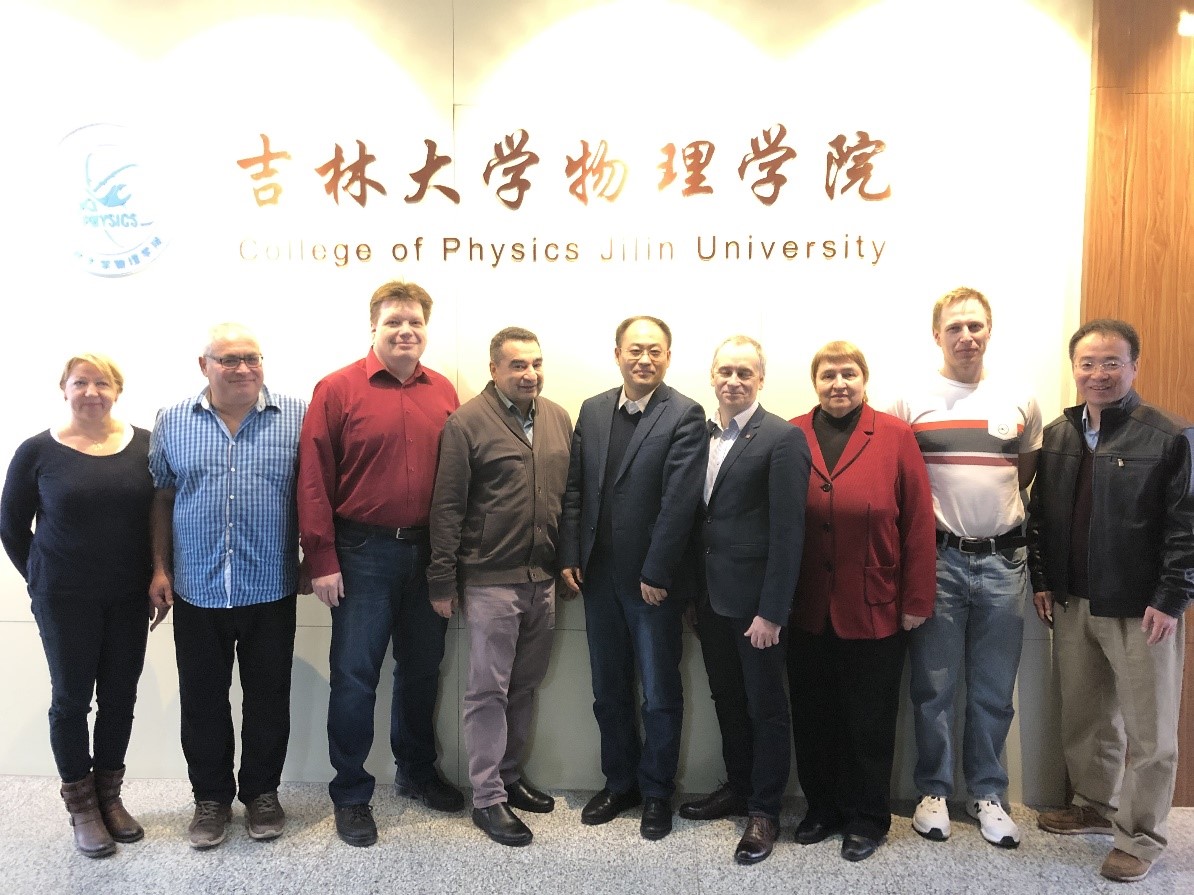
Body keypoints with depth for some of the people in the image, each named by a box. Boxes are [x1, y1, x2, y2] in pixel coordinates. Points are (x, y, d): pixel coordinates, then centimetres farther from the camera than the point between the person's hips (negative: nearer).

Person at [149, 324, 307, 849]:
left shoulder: (297, 418, -2)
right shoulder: (172, 422, 3)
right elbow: (161, 497, 8)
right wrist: (159, 568, 4)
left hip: (271, 590, -1)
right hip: (196, 590, 1)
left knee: (268, 698, 11)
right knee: (202, 701, 12)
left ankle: (262, 792, 30)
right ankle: (211, 797, 31)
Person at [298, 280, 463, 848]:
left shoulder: (444, 393, 4)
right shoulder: (338, 389, -6)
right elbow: (314, 479, -7)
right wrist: (321, 559, -9)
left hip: (428, 551, 4)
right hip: (363, 552, -3)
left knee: (421, 669, 17)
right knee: (355, 674, 5)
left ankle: (417, 773, 37)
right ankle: (351, 794, 23)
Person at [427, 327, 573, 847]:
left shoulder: (559, 419, 8)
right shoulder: (467, 423, -8)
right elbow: (447, 507, -8)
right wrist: (443, 581, -8)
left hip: (543, 578, 6)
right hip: (491, 580, -5)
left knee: (525, 686, 16)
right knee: (488, 691, 4)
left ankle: (509, 774, 33)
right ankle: (487, 799, 17)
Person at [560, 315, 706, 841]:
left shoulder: (684, 416, -9)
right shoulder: (592, 411, 7)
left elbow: (679, 500, -15)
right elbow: (575, 488, 8)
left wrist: (655, 574, -16)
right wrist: (570, 556, 2)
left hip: (653, 580, -5)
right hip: (599, 576, 5)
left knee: (660, 696, 10)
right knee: (609, 693, 17)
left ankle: (656, 793, 28)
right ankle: (619, 784, 35)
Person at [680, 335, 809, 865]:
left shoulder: (782, 439, -11)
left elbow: (787, 532, -15)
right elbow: (697, 517, 9)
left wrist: (772, 611, -17)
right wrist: (693, 592, 6)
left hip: (753, 600, -6)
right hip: (709, 597, 6)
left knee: (764, 707, 9)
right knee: (727, 700, 19)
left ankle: (765, 810, 25)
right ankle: (738, 788, 37)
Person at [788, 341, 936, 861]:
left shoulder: (894, 437, -5)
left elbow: (918, 522, -5)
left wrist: (917, 599, -6)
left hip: (874, 610, -2)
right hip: (807, 610, 2)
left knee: (869, 719, 12)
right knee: (812, 716, 14)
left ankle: (867, 817, 30)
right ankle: (821, 807, 33)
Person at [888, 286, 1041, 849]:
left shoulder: (1020, 401, 5)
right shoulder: (912, 403, -2)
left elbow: (1027, 473, 18)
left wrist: (994, 506, 8)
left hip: (1003, 560, 2)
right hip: (937, 560, -2)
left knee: (993, 690, 11)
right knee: (933, 687, 7)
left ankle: (987, 793, 27)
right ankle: (934, 791, 23)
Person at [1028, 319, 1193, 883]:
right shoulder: (1057, 434, 7)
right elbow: (1041, 513, 12)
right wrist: (1042, 581, 8)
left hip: (1141, 609, -5)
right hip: (1072, 604, 5)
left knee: (1148, 730, 7)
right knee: (1083, 716, 17)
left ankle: (1140, 837, 23)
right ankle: (1095, 805, 37)